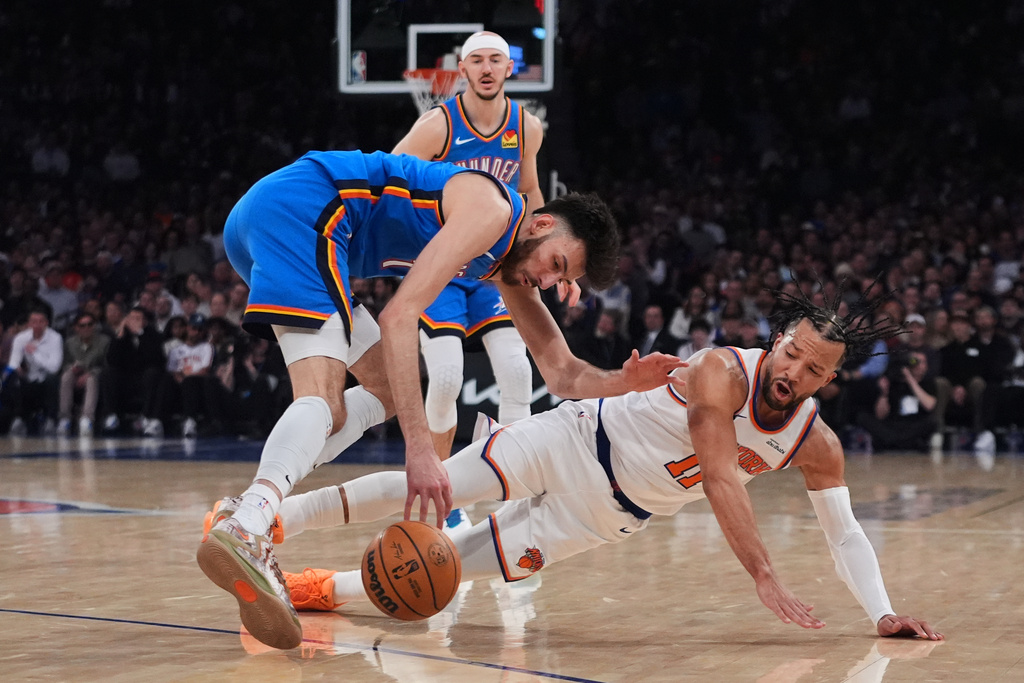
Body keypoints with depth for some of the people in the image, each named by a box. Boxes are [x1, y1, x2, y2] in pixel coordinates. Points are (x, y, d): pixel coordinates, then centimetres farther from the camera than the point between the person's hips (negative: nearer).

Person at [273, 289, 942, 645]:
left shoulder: (818, 446, -9)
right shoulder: (722, 373, -27)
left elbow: (846, 532, -5)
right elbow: (720, 478, -36)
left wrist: (883, 611, -22)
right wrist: (766, 577, -44)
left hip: (614, 514, 5)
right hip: (578, 440, -5)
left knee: (464, 564, 2)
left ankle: (319, 588, 16)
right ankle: (269, 521, -2)